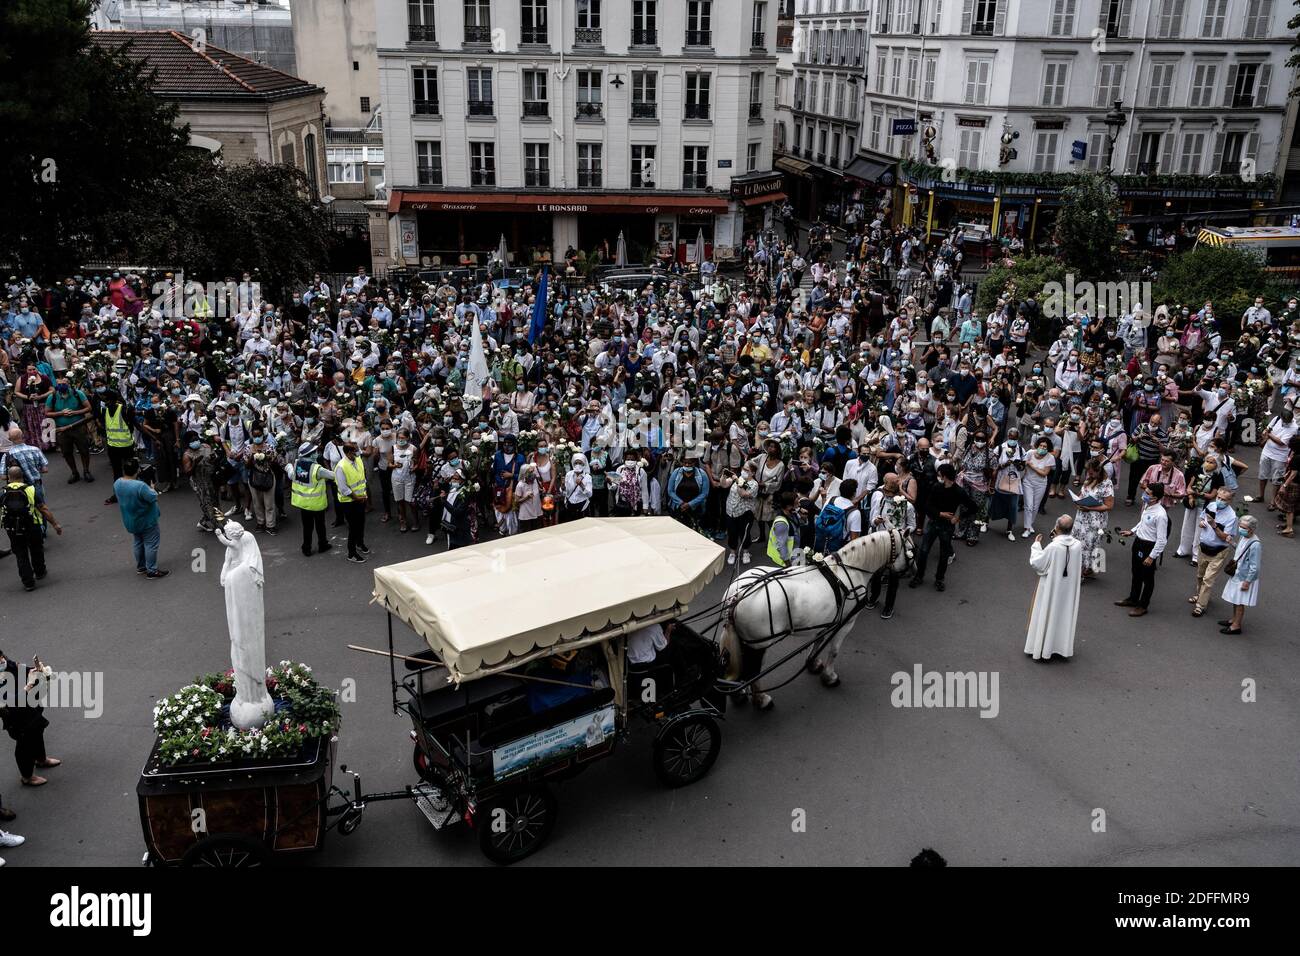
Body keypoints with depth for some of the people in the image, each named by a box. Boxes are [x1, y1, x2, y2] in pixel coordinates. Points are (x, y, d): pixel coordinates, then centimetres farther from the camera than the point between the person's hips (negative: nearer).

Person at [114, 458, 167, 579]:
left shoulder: (117, 483, -8)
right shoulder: (140, 486, -33)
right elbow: (153, 498, -23)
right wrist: (151, 489, -5)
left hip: (130, 521, 7)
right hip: (146, 521, -7)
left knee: (138, 543, 23)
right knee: (151, 545, 7)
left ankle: (140, 567, 36)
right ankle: (152, 571, 13)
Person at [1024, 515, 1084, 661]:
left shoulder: (1053, 547, -27)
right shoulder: (1078, 545, -12)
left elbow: (1036, 563, -16)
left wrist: (1036, 544, -2)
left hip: (1051, 588, -5)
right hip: (1069, 589, 5)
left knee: (1046, 616, 10)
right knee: (1065, 615, 19)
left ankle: (1042, 649, 18)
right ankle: (1063, 647, 31)